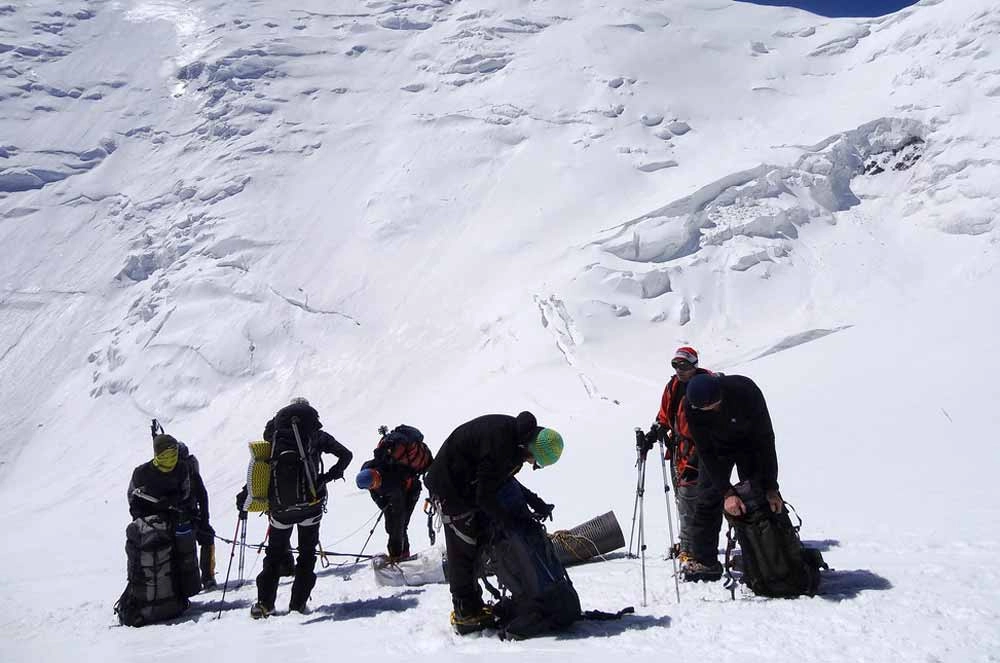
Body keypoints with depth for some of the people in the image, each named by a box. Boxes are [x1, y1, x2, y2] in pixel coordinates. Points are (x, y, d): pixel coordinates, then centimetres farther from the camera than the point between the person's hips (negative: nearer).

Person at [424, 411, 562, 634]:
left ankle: (471, 605, 24)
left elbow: (505, 481, 9)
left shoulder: (516, 434, -4)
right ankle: (465, 613, 2)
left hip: (467, 485, 10)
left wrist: (533, 501, -1)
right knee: (463, 549, -6)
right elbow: (485, 496, -26)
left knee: (477, 543, 14)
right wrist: (507, 522, -15)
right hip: (450, 488, -10)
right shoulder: (501, 447, -33)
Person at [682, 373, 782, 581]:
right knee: (707, 501, -4)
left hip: (750, 443, -1)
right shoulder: (692, 406, -31)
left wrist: (771, 487, -30)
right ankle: (705, 562, 5)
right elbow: (706, 452, -25)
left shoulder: (745, 391, -38)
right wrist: (727, 492, -32)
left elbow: (765, 439, -30)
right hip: (717, 448, 2)